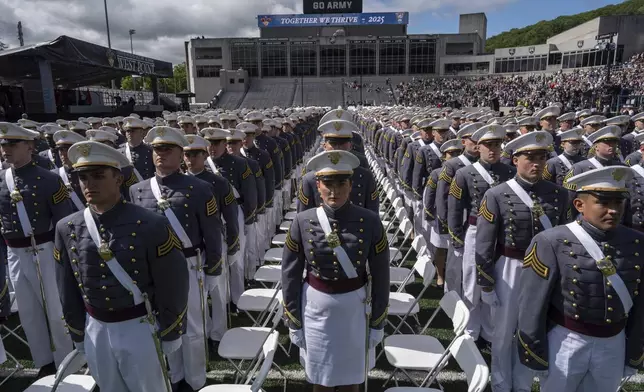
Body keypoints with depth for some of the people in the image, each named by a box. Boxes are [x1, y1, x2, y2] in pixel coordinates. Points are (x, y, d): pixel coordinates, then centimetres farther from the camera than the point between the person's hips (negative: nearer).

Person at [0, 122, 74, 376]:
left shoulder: (49, 180, -11)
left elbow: (65, 221, -9)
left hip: (44, 252, -5)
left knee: (56, 310, 7)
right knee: (29, 312, 15)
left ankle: (64, 363, 25)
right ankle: (44, 363, 32)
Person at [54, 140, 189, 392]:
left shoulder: (151, 226, -18)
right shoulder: (66, 230, -5)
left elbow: (172, 285, -11)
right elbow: (68, 289, 6)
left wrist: (170, 333, -5)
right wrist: (77, 334, 11)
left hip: (139, 328, -4)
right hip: (95, 330, 4)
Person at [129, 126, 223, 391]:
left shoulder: (199, 189, -10)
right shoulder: (137, 191, 1)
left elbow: (212, 233, -7)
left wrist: (213, 271, -5)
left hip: (189, 267, -3)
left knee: (193, 329, 12)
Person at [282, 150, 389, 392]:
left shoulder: (370, 222, -13)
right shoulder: (302, 222, -12)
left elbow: (380, 277, -5)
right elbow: (290, 276, -3)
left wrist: (377, 324, -1)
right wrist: (293, 323, 0)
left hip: (354, 310, 0)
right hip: (316, 309, 0)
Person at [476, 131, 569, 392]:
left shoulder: (559, 194, -1)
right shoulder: (496, 195, -12)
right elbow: (484, 245, -9)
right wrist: (486, 285, -8)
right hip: (509, 272, -2)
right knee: (504, 335, 14)